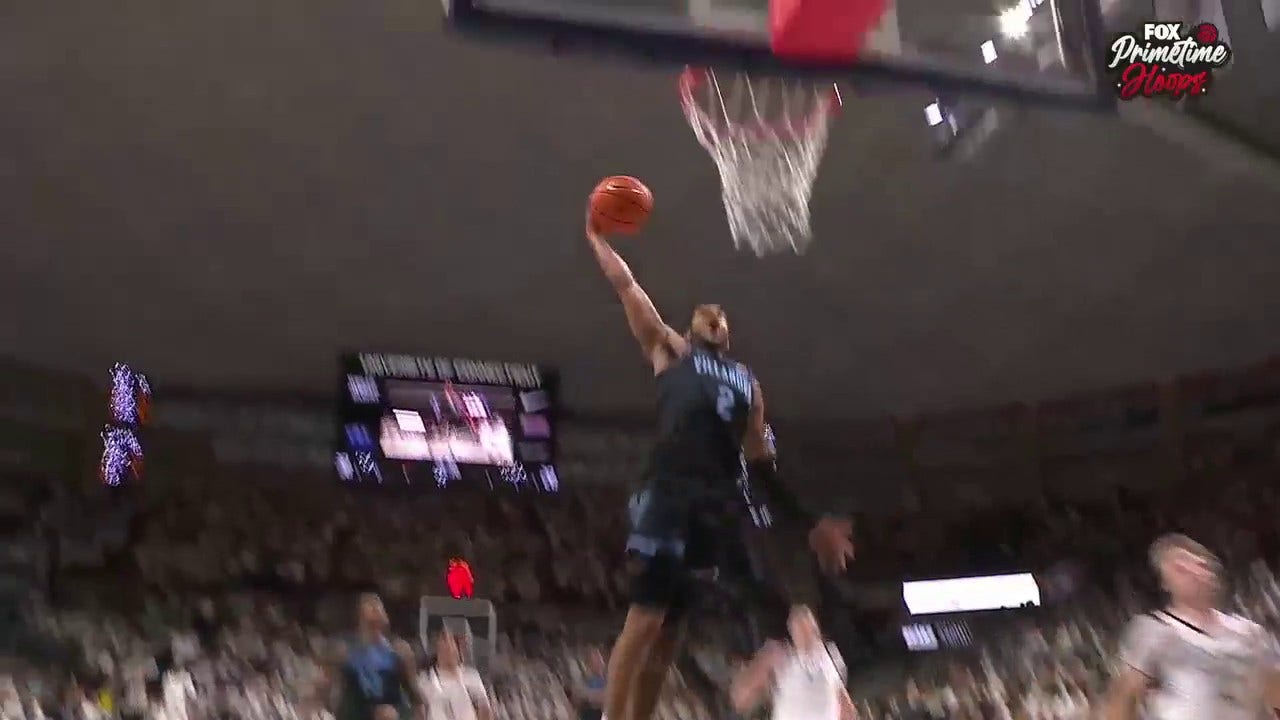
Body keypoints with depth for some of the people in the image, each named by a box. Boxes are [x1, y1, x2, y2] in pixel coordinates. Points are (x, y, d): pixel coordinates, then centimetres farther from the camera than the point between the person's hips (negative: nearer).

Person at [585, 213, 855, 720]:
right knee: (644, 620, -10)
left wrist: (809, 523, 18)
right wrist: (596, 237, 17)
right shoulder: (670, 351, 15)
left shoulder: (747, 382, 25)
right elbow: (625, 286, 10)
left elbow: (761, 463, 23)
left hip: (713, 504, 5)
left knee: (670, 628, 9)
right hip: (668, 494, -5)